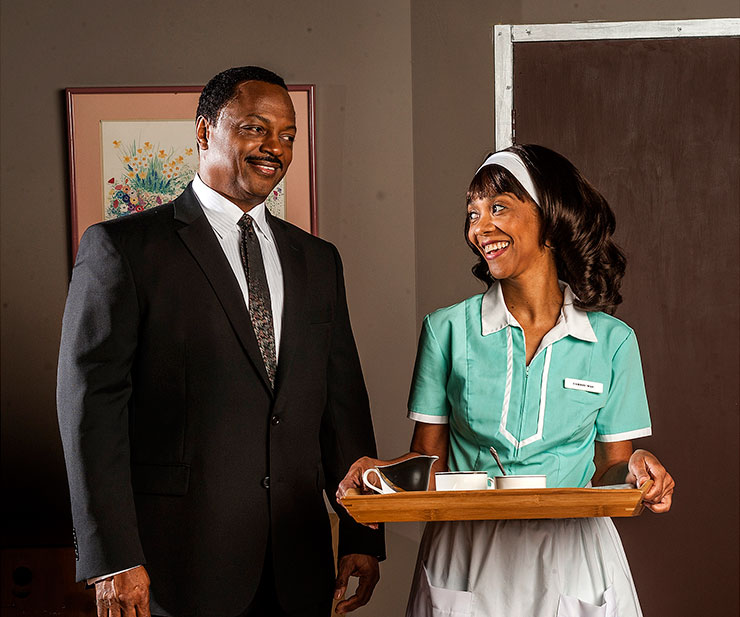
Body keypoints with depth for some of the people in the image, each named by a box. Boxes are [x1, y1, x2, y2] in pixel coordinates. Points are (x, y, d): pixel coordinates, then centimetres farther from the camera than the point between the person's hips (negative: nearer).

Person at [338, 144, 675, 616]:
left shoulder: (612, 342, -2)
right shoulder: (448, 329, -1)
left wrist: (634, 471, -17)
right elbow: (428, 459, 2)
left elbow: (610, 470, 4)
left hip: (571, 564, 0)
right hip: (465, 563, 0)